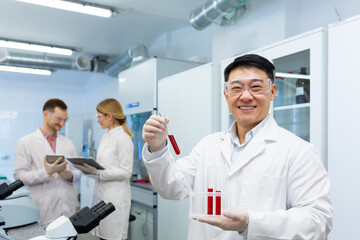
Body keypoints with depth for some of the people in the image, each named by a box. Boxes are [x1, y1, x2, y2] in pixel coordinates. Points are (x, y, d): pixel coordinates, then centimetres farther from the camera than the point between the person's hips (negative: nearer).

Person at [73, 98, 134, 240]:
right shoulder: (106, 137, 12)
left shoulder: (123, 139, -15)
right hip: (103, 195, 8)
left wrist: (97, 173, -20)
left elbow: (126, 172, -16)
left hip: (116, 198, -8)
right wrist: (89, 168, 2)